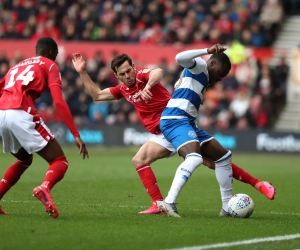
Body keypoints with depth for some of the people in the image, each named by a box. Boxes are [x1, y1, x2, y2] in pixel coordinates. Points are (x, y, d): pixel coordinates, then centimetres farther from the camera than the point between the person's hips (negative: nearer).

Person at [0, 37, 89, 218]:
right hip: (21, 114, -6)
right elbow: (59, 101, -1)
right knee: (60, 161, 0)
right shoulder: (49, 65, 14)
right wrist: (76, 135, -5)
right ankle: (44, 188, -32)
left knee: (24, 160, 31)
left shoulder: (17, 66, 32)